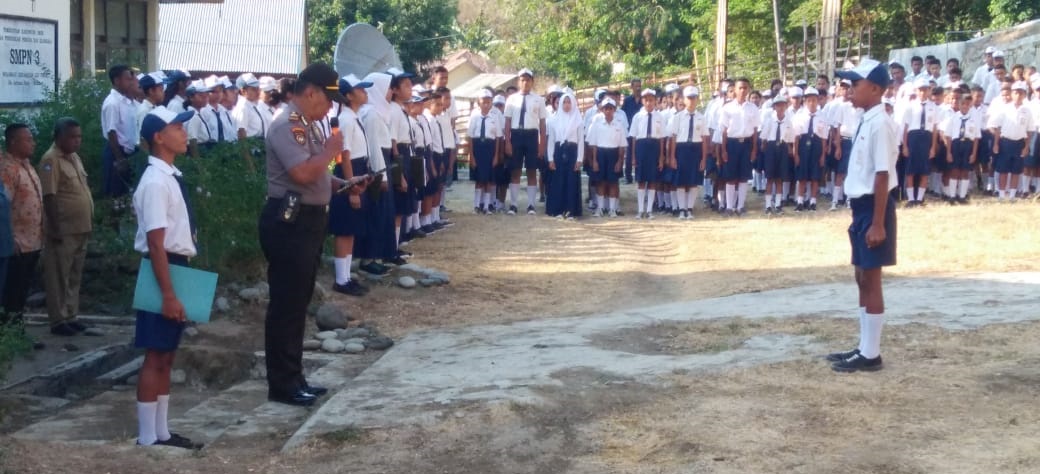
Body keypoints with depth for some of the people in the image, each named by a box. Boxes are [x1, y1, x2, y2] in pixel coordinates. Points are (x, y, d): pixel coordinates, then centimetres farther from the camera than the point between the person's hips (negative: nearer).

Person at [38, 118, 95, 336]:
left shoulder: (74, 157, 13)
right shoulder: (51, 160, -14)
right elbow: (49, 197, -19)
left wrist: (89, 222, 17)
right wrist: (55, 228, -21)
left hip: (80, 229, 9)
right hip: (63, 231, -9)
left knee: (74, 277, 14)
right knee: (59, 277, -1)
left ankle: (70, 316, 22)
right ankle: (58, 321, 3)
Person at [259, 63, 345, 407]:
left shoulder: (307, 126, 15)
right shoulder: (287, 125, -16)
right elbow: (303, 173, -28)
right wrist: (330, 151, -12)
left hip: (308, 219, 10)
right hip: (289, 222, -10)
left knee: (298, 304, 16)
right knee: (286, 305, -3)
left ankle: (294, 378, 25)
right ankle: (282, 385, 5)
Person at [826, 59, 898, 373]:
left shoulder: (878, 124, -17)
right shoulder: (866, 122, 12)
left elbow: (883, 175, -20)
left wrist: (878, 223, -21)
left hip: (873, 207, -10)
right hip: (862, 206, 10)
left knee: (871, 280, -3)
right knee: (862, 278, 15)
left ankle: (871, 354, 5)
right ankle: (864, 348, 24)